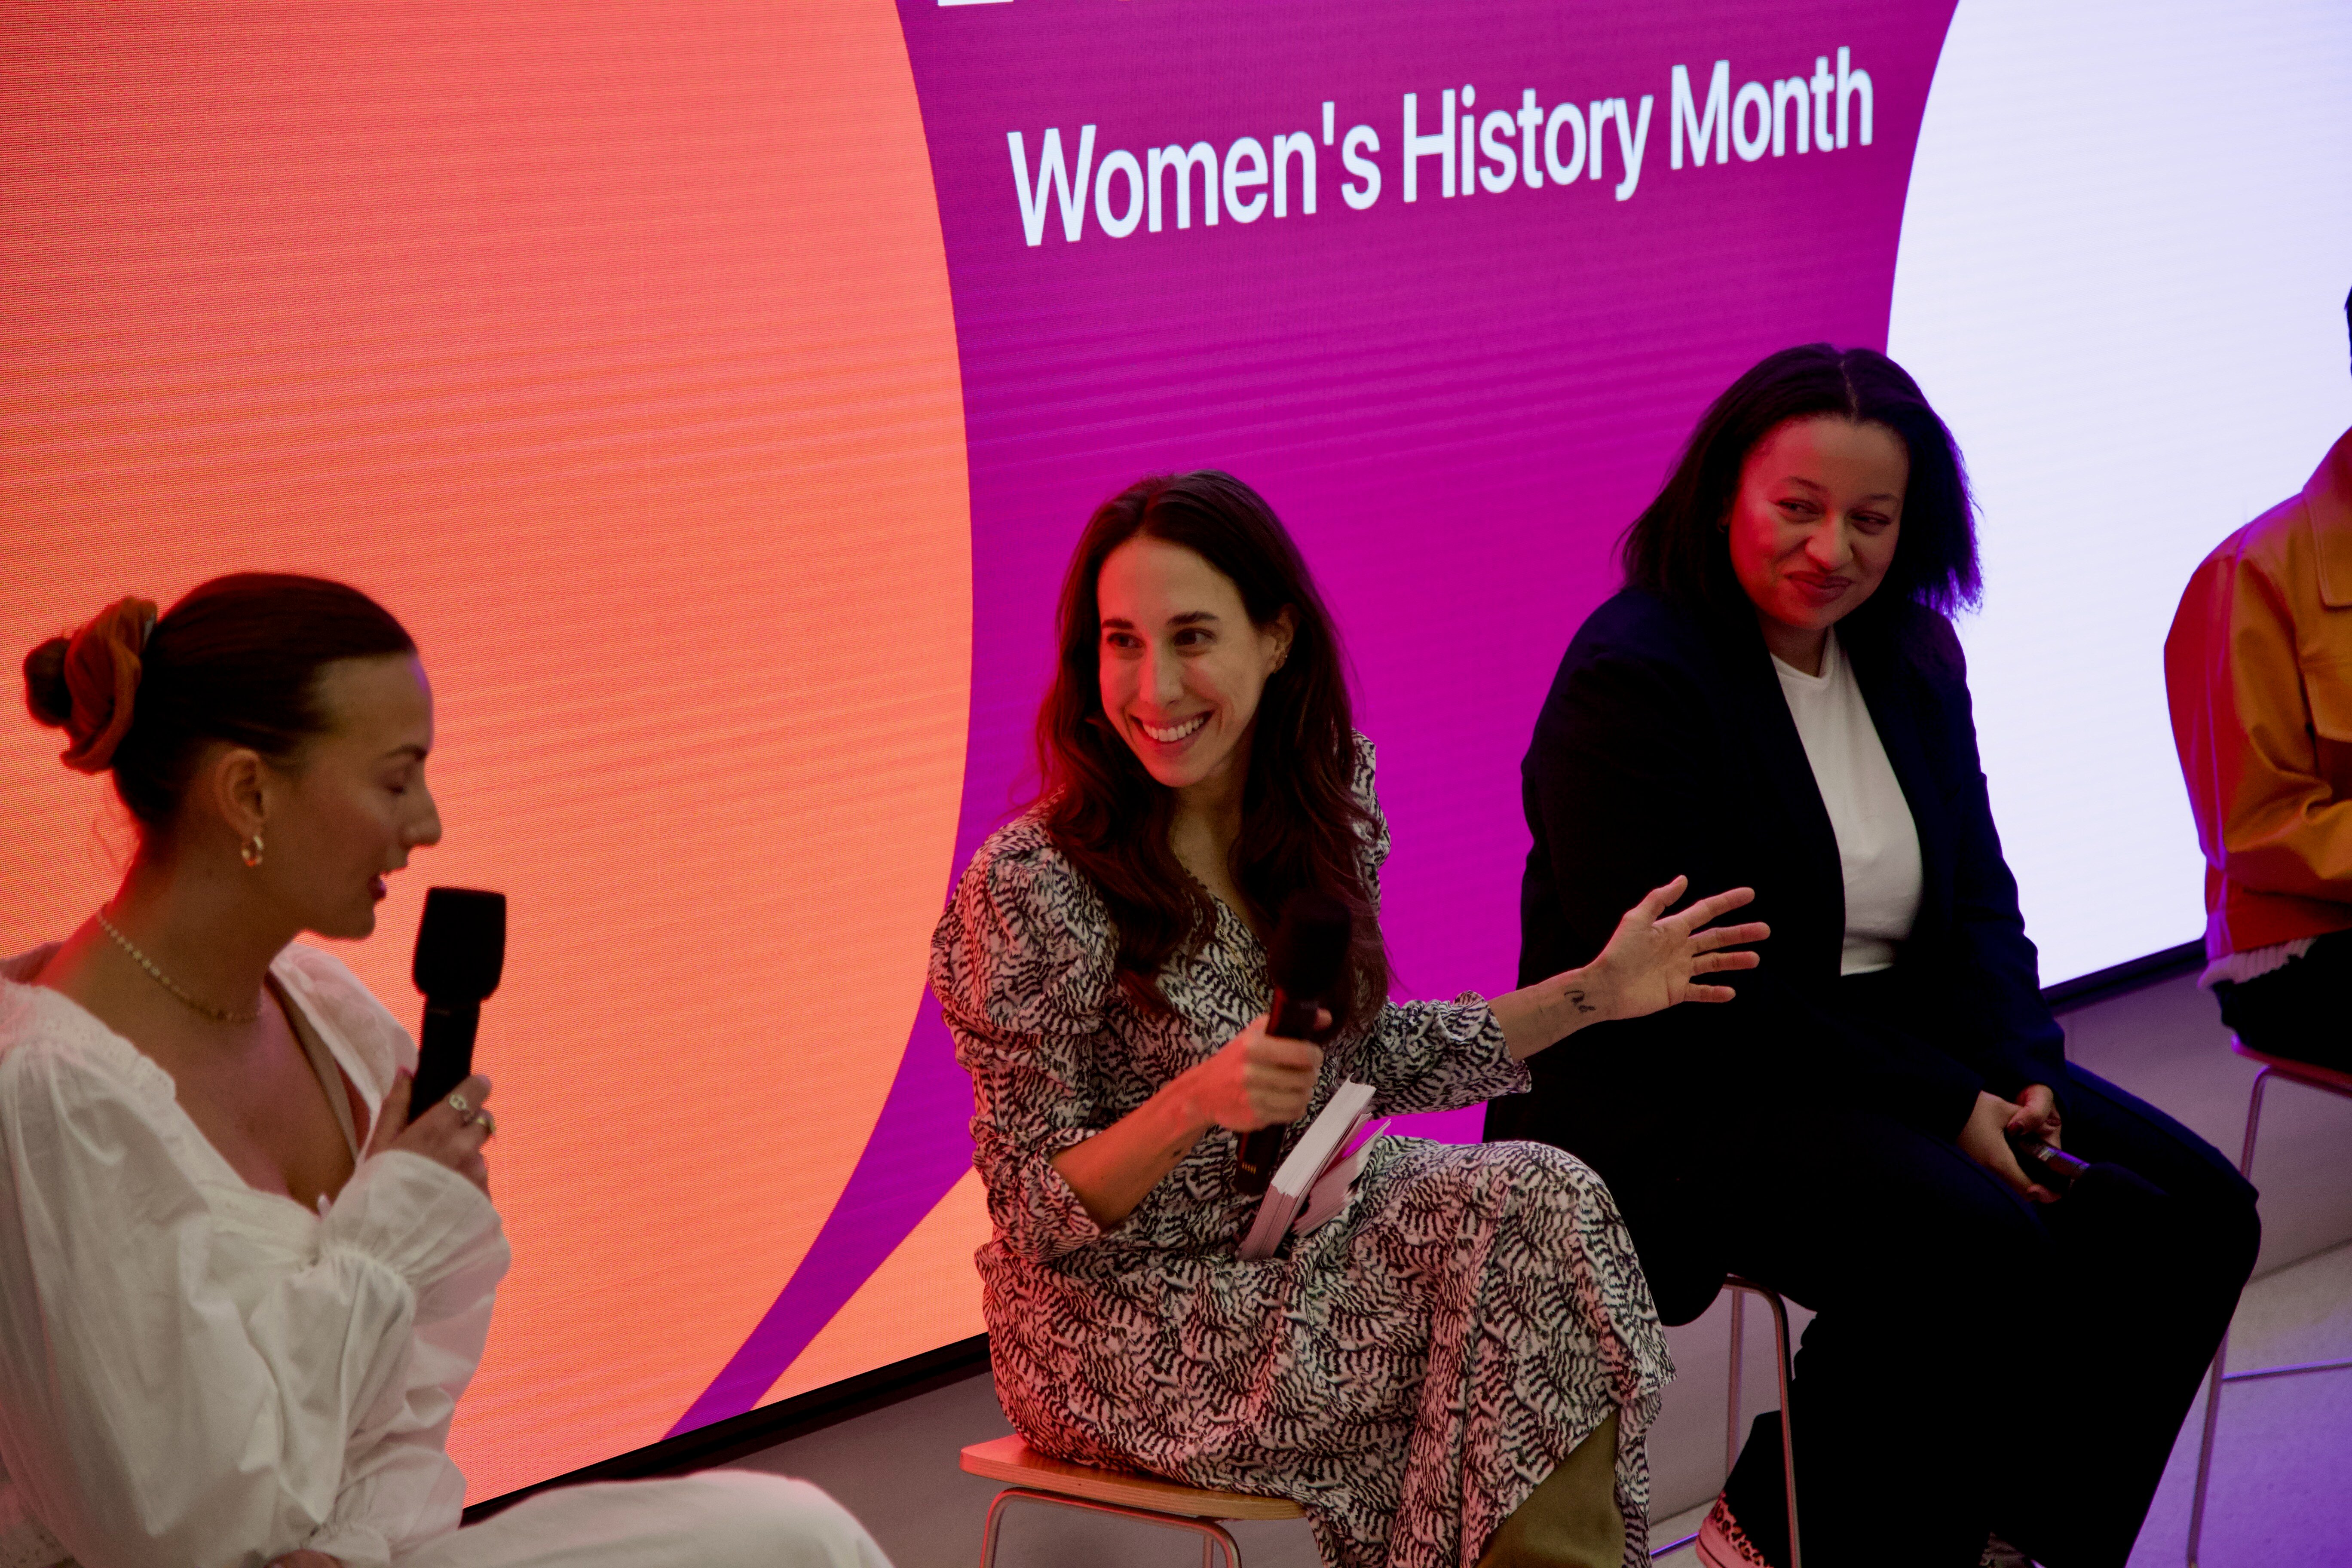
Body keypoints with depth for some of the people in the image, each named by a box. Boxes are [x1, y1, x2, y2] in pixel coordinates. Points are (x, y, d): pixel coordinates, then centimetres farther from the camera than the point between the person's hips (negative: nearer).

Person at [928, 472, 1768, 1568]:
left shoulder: (1326, 808, -1)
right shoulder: (1030, 889, -19)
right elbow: (1035, 1215, -16)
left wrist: (1589, 994, 6)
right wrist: (1197, 1102, -33)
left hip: (1306, 1231, 6)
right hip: (1129, 1334, -6)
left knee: (1548, 1211, -18)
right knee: (1531, 1248, -19)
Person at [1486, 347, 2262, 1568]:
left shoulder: (1913, 657, 9)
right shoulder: (1631, 678, -16)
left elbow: (1977, 895, 14)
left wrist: (2015, 1076, -7)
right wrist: (1947, 1112, -20)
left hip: (1901, 1044, 8)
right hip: (1675, 1103, -8)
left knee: (2190, 1212, -6)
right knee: (1981, 1251, -29)